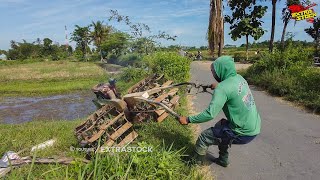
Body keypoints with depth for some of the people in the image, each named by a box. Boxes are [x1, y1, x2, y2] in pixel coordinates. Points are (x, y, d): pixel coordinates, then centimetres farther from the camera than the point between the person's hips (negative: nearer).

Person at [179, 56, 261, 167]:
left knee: (204, 137, 0)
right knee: (220, 126, 29)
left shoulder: (222, 88, -23)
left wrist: (188, 120, -21)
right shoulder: (239, 78, 1)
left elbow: (210, 114, -29)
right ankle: (223, 160, 41)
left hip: (244, 133, -9)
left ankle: (195, 162, 23)